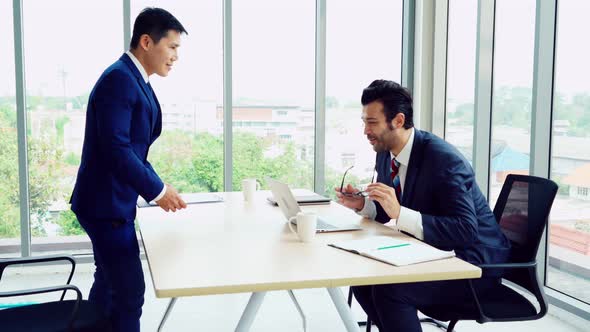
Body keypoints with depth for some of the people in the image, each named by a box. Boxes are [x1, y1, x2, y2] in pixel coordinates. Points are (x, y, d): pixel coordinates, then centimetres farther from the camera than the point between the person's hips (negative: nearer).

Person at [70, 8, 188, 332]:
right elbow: (116, 148, -26)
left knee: (109, 283, 22)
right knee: (130, 290, -5)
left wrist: (157, 188, 7)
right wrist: (157, 190, -18)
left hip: (112, 201, 10)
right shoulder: (119, 78, -19)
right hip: (106, 204, -10)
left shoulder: (137, 81, 13)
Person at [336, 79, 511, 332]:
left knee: (389, 290, -25)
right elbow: (390, 214, 14)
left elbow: (465, 231, -30)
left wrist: (400, 213, -36)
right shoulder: (385, 153, 0)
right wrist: (362, 204, -7)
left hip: (472, 261, -8)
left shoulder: (444, 159, -25)